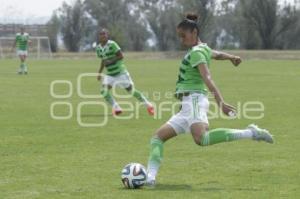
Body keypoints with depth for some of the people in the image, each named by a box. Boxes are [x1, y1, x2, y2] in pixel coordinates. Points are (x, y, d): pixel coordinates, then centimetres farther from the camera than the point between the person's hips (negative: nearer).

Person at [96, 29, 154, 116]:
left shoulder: (112, 44, -16)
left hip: (120, 73, -6)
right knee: (104, 91, -16)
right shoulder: (98, 48, 5)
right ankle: (116, 108, -6)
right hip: (110, 75, 6)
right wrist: (99, 73, 15)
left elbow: (121, 56, -16)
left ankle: (148, 105, 17)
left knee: (131, 90, 1)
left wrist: (111, 61, -26)